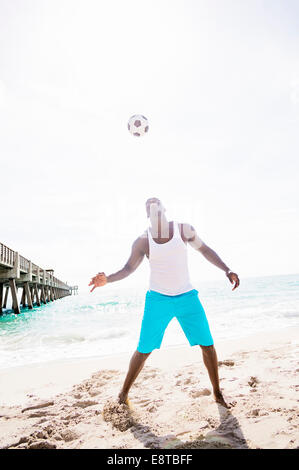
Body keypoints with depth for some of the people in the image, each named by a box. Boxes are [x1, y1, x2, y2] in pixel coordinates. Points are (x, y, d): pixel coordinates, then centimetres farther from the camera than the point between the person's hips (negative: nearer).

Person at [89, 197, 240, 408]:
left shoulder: (184, 230, -2)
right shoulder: (142, 241, -5)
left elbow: (205, 250, 10)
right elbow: (128, 269, -2)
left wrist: (227, 270, 3)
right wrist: (107, 279, -20)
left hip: (187, 297, 2)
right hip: (158, 300, -1)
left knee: (208, 345, 3)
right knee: (144, 350, 2)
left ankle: (218, 393, 27)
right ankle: (124, 393, 26)